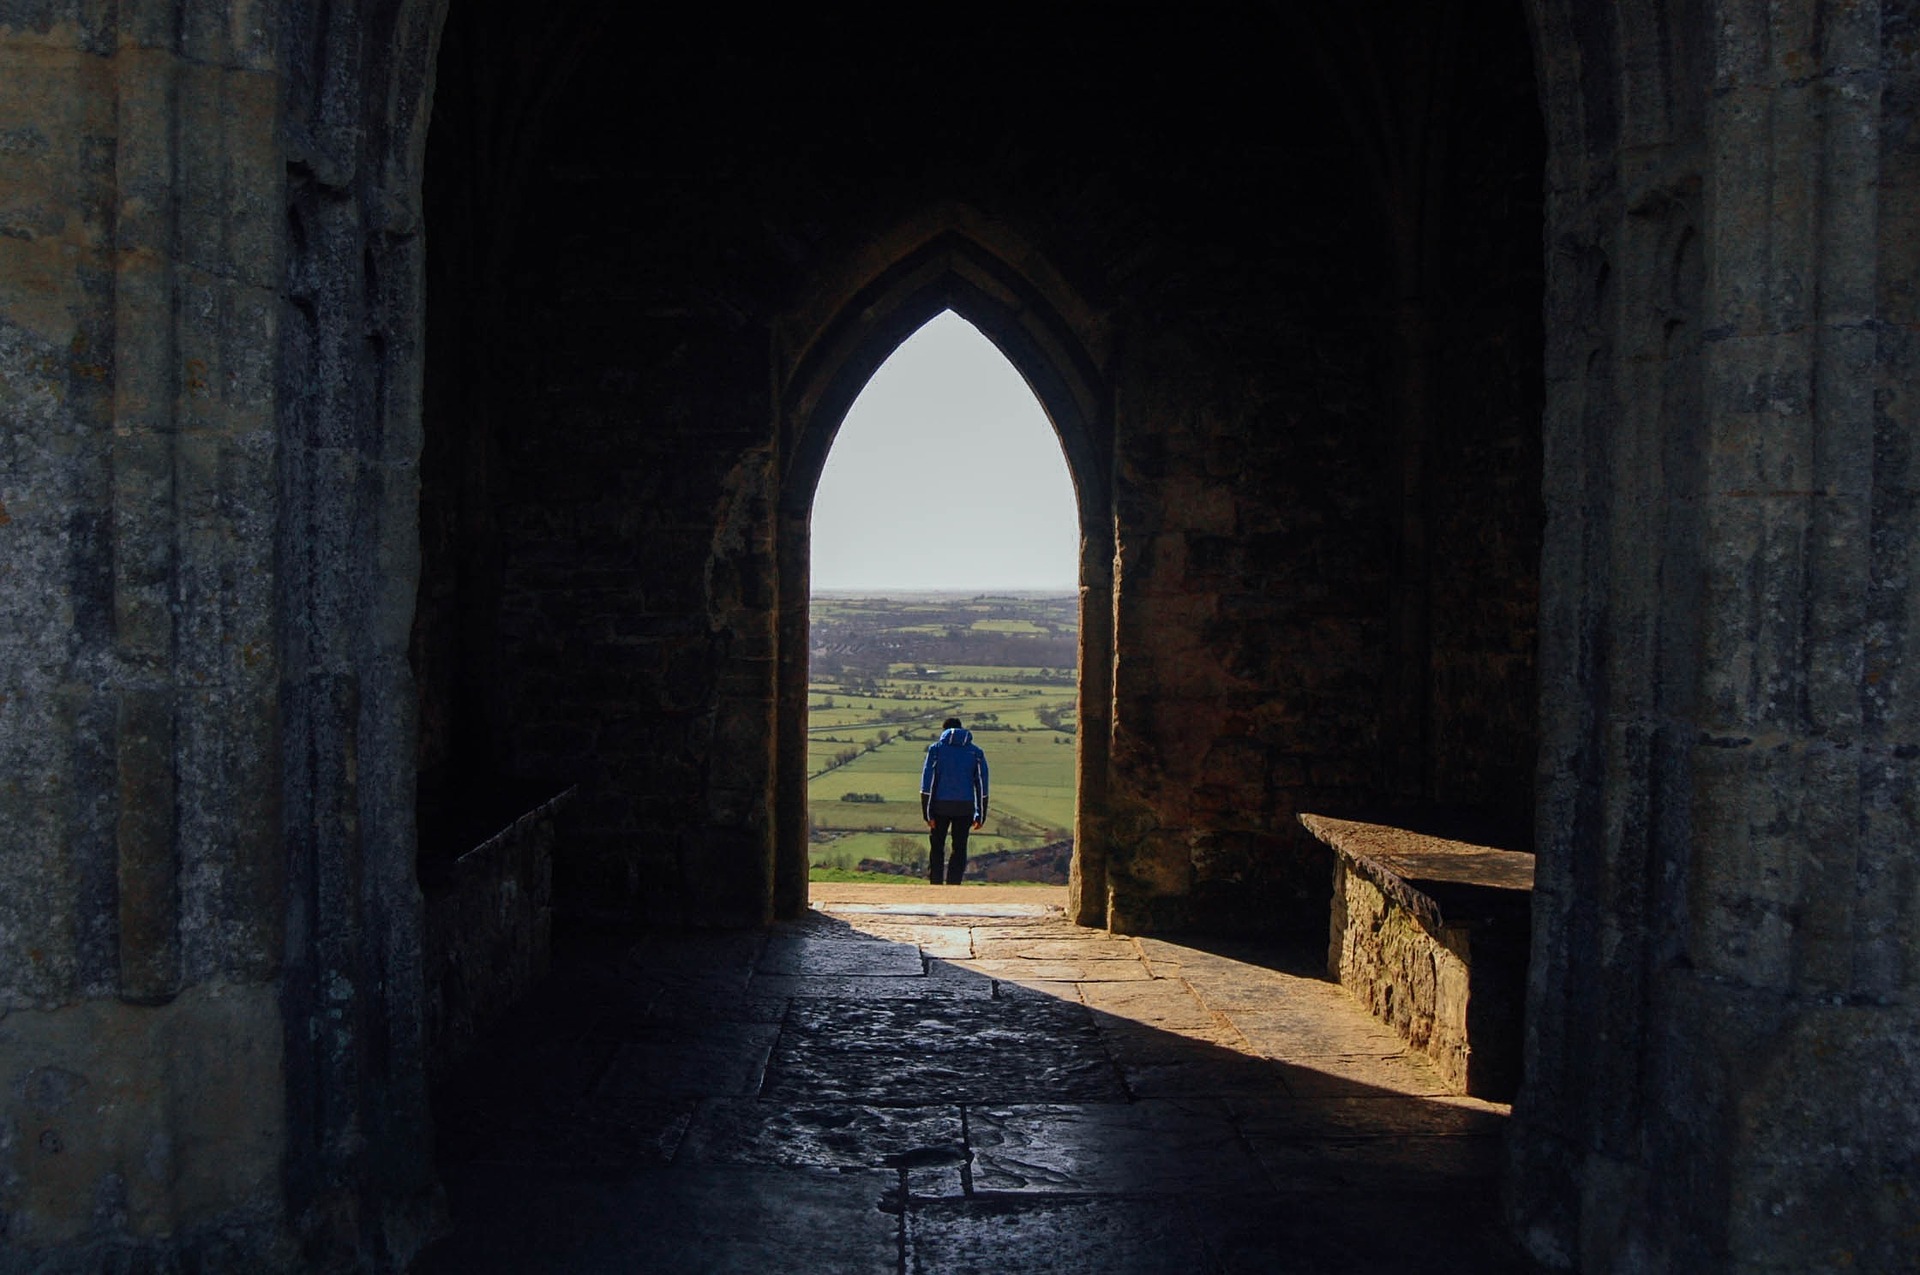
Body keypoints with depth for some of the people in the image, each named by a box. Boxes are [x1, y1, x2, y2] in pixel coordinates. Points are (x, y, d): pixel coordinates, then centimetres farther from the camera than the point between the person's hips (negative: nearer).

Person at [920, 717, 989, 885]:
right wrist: (980, 816, 7)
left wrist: (927, 814, -2)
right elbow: (981, 784, 5)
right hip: (965, 807, 1)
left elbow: (927, 783, -2)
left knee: (937, 849, 10)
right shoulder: (976, 752, 9)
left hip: (940, 806, -1)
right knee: (959, 849, 7)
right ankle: (953, 885, 1)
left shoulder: (936, 748, 4)